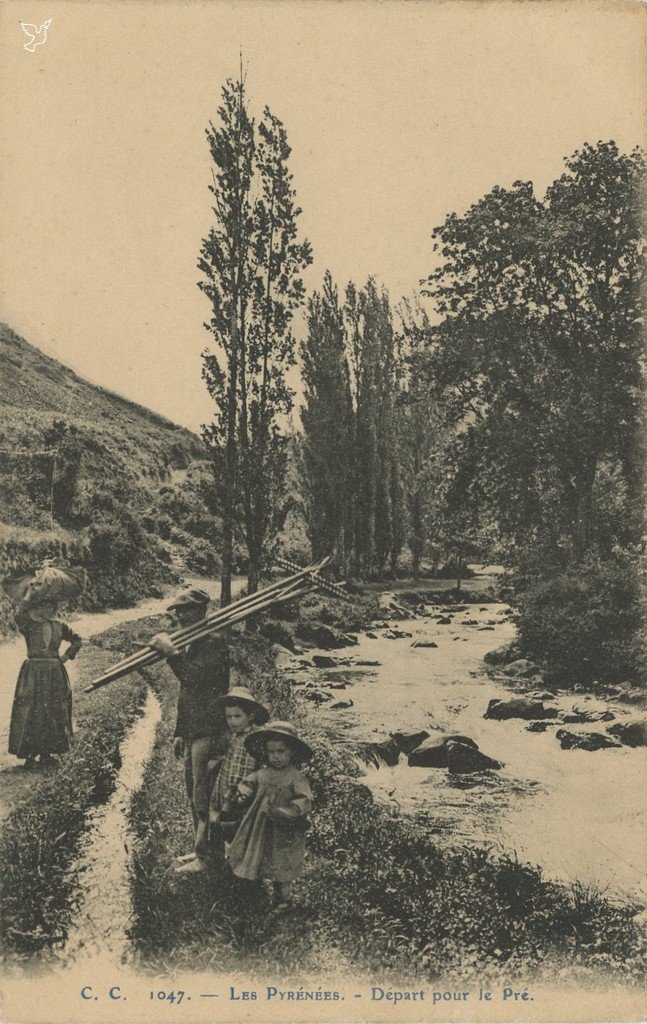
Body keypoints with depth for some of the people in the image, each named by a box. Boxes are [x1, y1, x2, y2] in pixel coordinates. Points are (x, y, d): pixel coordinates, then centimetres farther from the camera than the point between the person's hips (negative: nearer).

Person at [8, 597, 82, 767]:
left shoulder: (58, 626, 6)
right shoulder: (29, 625, -5)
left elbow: (77, 640, 19)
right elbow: (19, 618, -29)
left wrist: (67, 655, 6)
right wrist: (28, 598, -25)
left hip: (55, 673, 4)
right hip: (33, 674, -4)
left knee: (54, 713, 7)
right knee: (31, 712, -3)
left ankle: (46, 753, 18)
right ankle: (30, 754, 6)